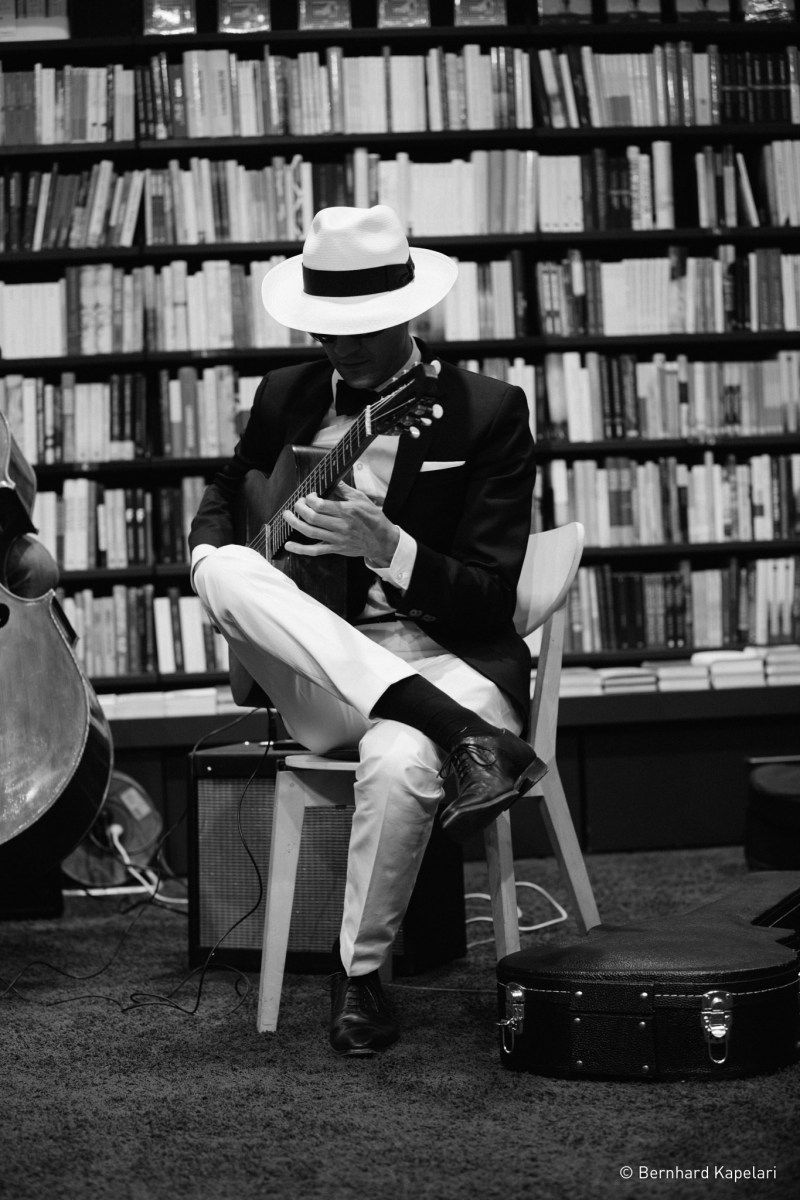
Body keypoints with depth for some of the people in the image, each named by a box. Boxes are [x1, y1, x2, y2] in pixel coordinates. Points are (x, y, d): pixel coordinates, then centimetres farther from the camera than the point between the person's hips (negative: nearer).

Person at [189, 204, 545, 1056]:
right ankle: (459, 734, -34)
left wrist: (387, 547, -25)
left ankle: (360, 972, -12)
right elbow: (224, 496, 27)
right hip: (317, 670, 4)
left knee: (398, 762, -39)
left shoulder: (488, 412, -3)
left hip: (445, 658, -4)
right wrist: (211, 548, 2)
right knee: (225, 570, -27)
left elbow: (490, 596, -7)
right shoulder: (287, 396, 9)